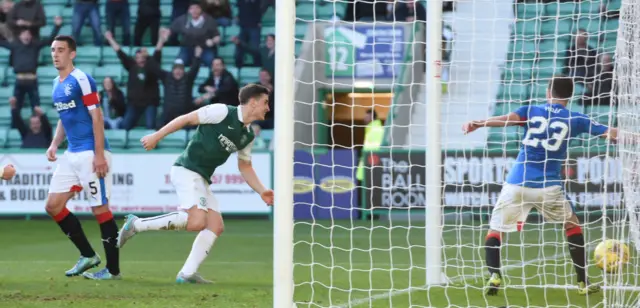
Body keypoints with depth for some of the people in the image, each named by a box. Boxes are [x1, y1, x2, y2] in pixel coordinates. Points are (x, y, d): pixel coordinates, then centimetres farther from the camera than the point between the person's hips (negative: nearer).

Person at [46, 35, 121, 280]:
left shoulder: (81, 80, -12)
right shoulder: (57, 84, 14)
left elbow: (97, 117, -15)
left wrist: (99, 154, -20)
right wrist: (55, 144, 11)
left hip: (90, 154, -9)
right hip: (71, 155, 9)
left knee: (100, 209, -6)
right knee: (53, 206, 6)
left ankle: (113, 269, 2)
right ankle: (87, 255, 17)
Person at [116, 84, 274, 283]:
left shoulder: (248, 136, 14)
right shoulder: (222, 112, -9)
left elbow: (245, 167, 25)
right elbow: (186, 119, -6)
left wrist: (262, 191, 13)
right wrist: (156, 136, -8)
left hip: (201, 179, 9)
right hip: (186, 170, -9)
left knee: (216, 226, -3)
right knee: (197, 220, -25)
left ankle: (187, 274, -5)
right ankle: (136, 225, -15)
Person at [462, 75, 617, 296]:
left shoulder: (531, 111, 9)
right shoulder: (575, 120, 9)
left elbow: (507, 119, -12)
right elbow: (611, 134, 9)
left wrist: (477, 124, -24)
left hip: (516, 184, 0)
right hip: (548, 187, 0)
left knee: (495, 230, 12)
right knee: (572, 225, 23)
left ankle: (494, 276, -14)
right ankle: (583, 283, 21)